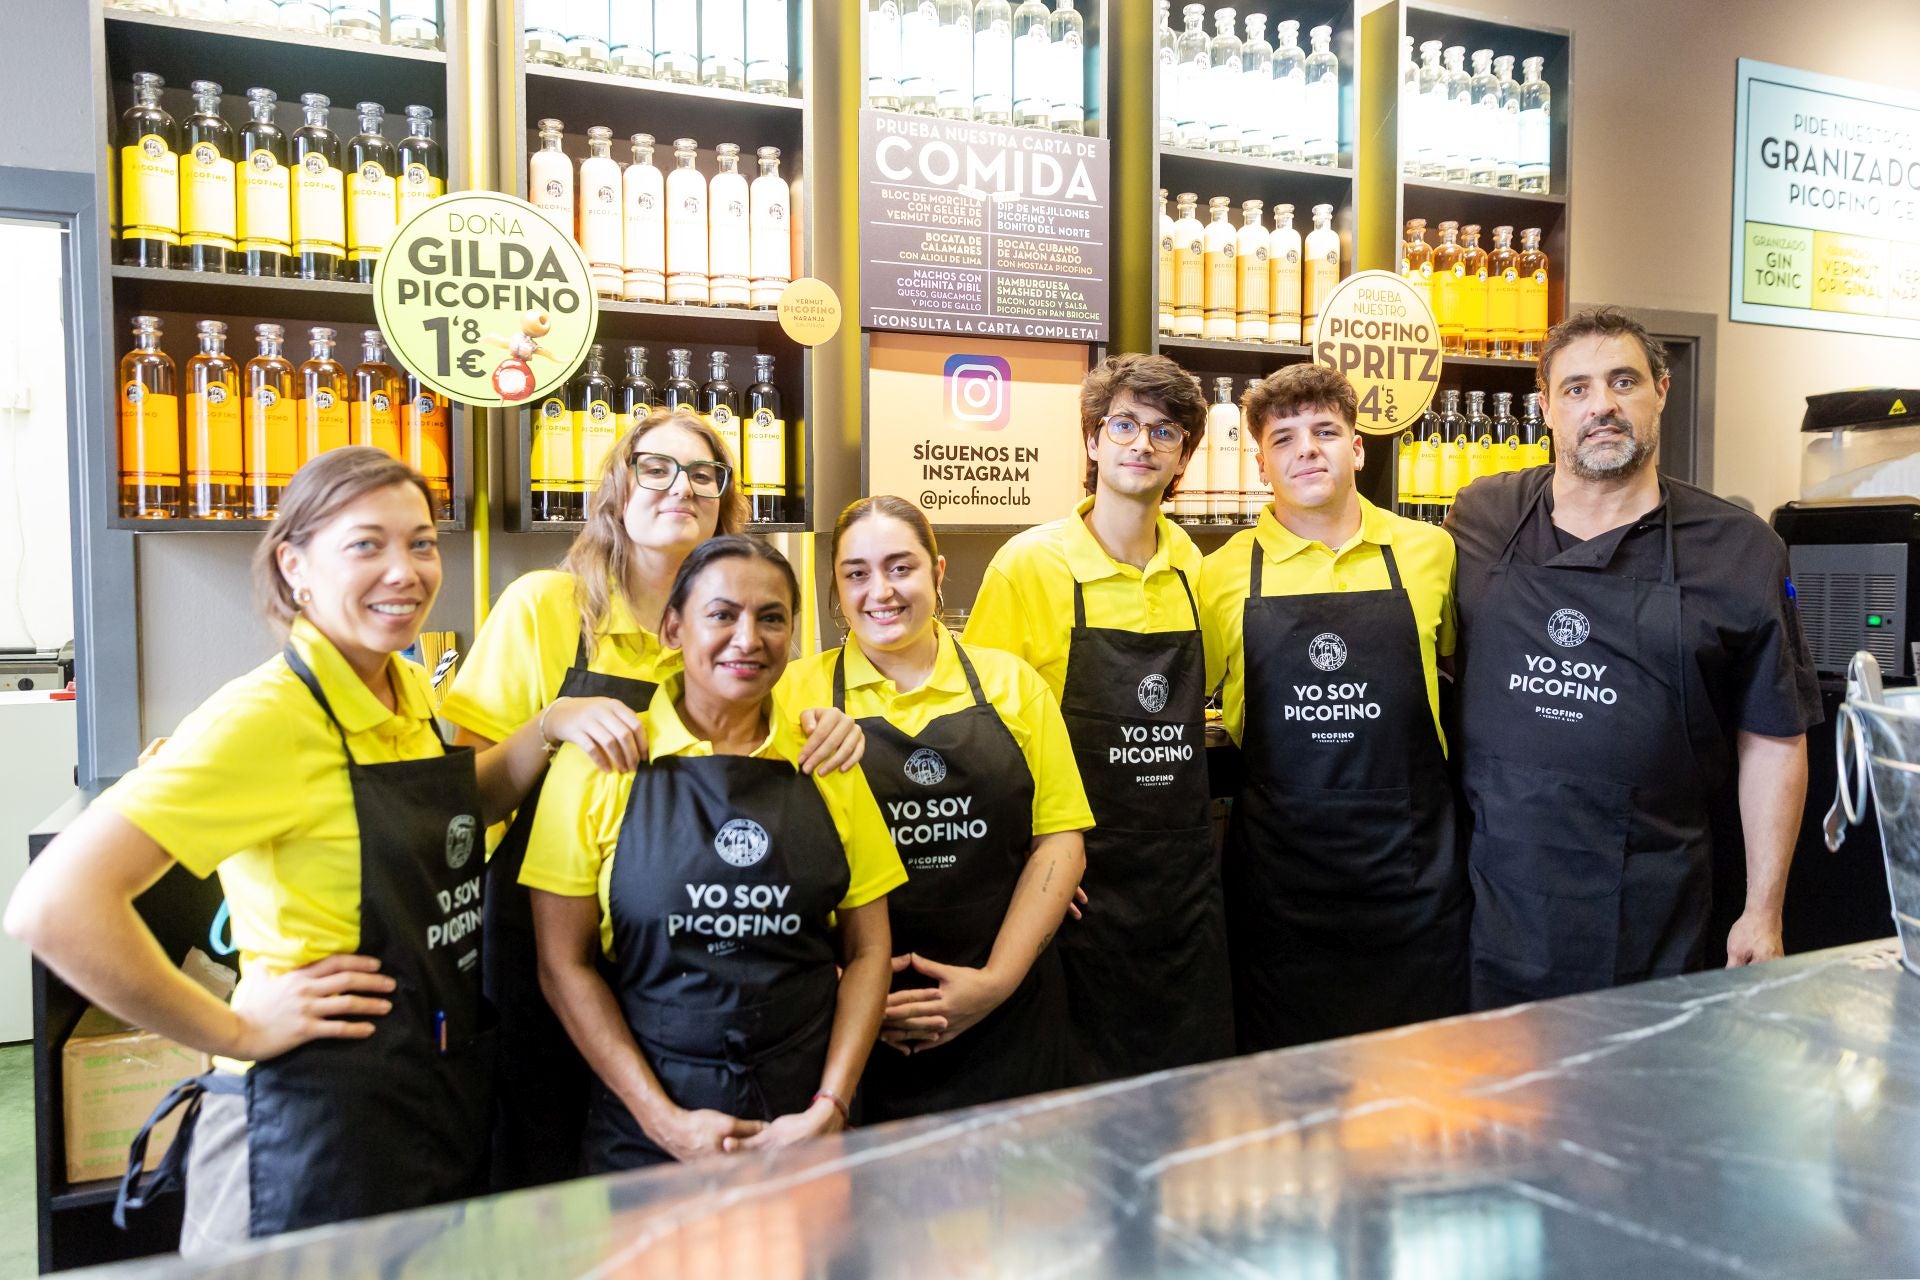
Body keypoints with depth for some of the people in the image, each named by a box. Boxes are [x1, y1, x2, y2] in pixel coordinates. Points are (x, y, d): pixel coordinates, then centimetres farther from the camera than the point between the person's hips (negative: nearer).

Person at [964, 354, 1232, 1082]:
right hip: (1084, 877, -4)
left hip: (1185, 877, 5)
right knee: (1082, 1091, 8)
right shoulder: (1030, 564, -9)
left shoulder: (1190, 567, 6)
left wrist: (1174, 741, 6)